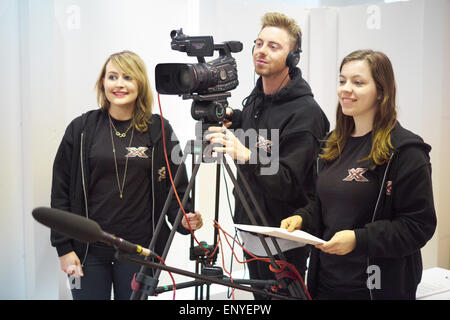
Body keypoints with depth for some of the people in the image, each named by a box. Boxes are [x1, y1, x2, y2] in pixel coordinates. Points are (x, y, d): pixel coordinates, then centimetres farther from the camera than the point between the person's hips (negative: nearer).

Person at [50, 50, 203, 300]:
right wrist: (64, 248, -2)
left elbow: (177, 184, 7)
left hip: (140, 250, 0)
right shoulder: (81, 129, 1)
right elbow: (61, 190, 3)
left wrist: (184, 218, -12)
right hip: (89, 249, 0)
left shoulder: (159, 130, 1)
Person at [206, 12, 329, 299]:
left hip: (284, 239, -8)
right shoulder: (256, 99, 5)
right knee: (260, 297, 18)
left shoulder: (305, 113, -20)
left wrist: (247, 156, -39)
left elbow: (287, 184, -25)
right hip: (251, 227, 8)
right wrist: (231, 120, 3)